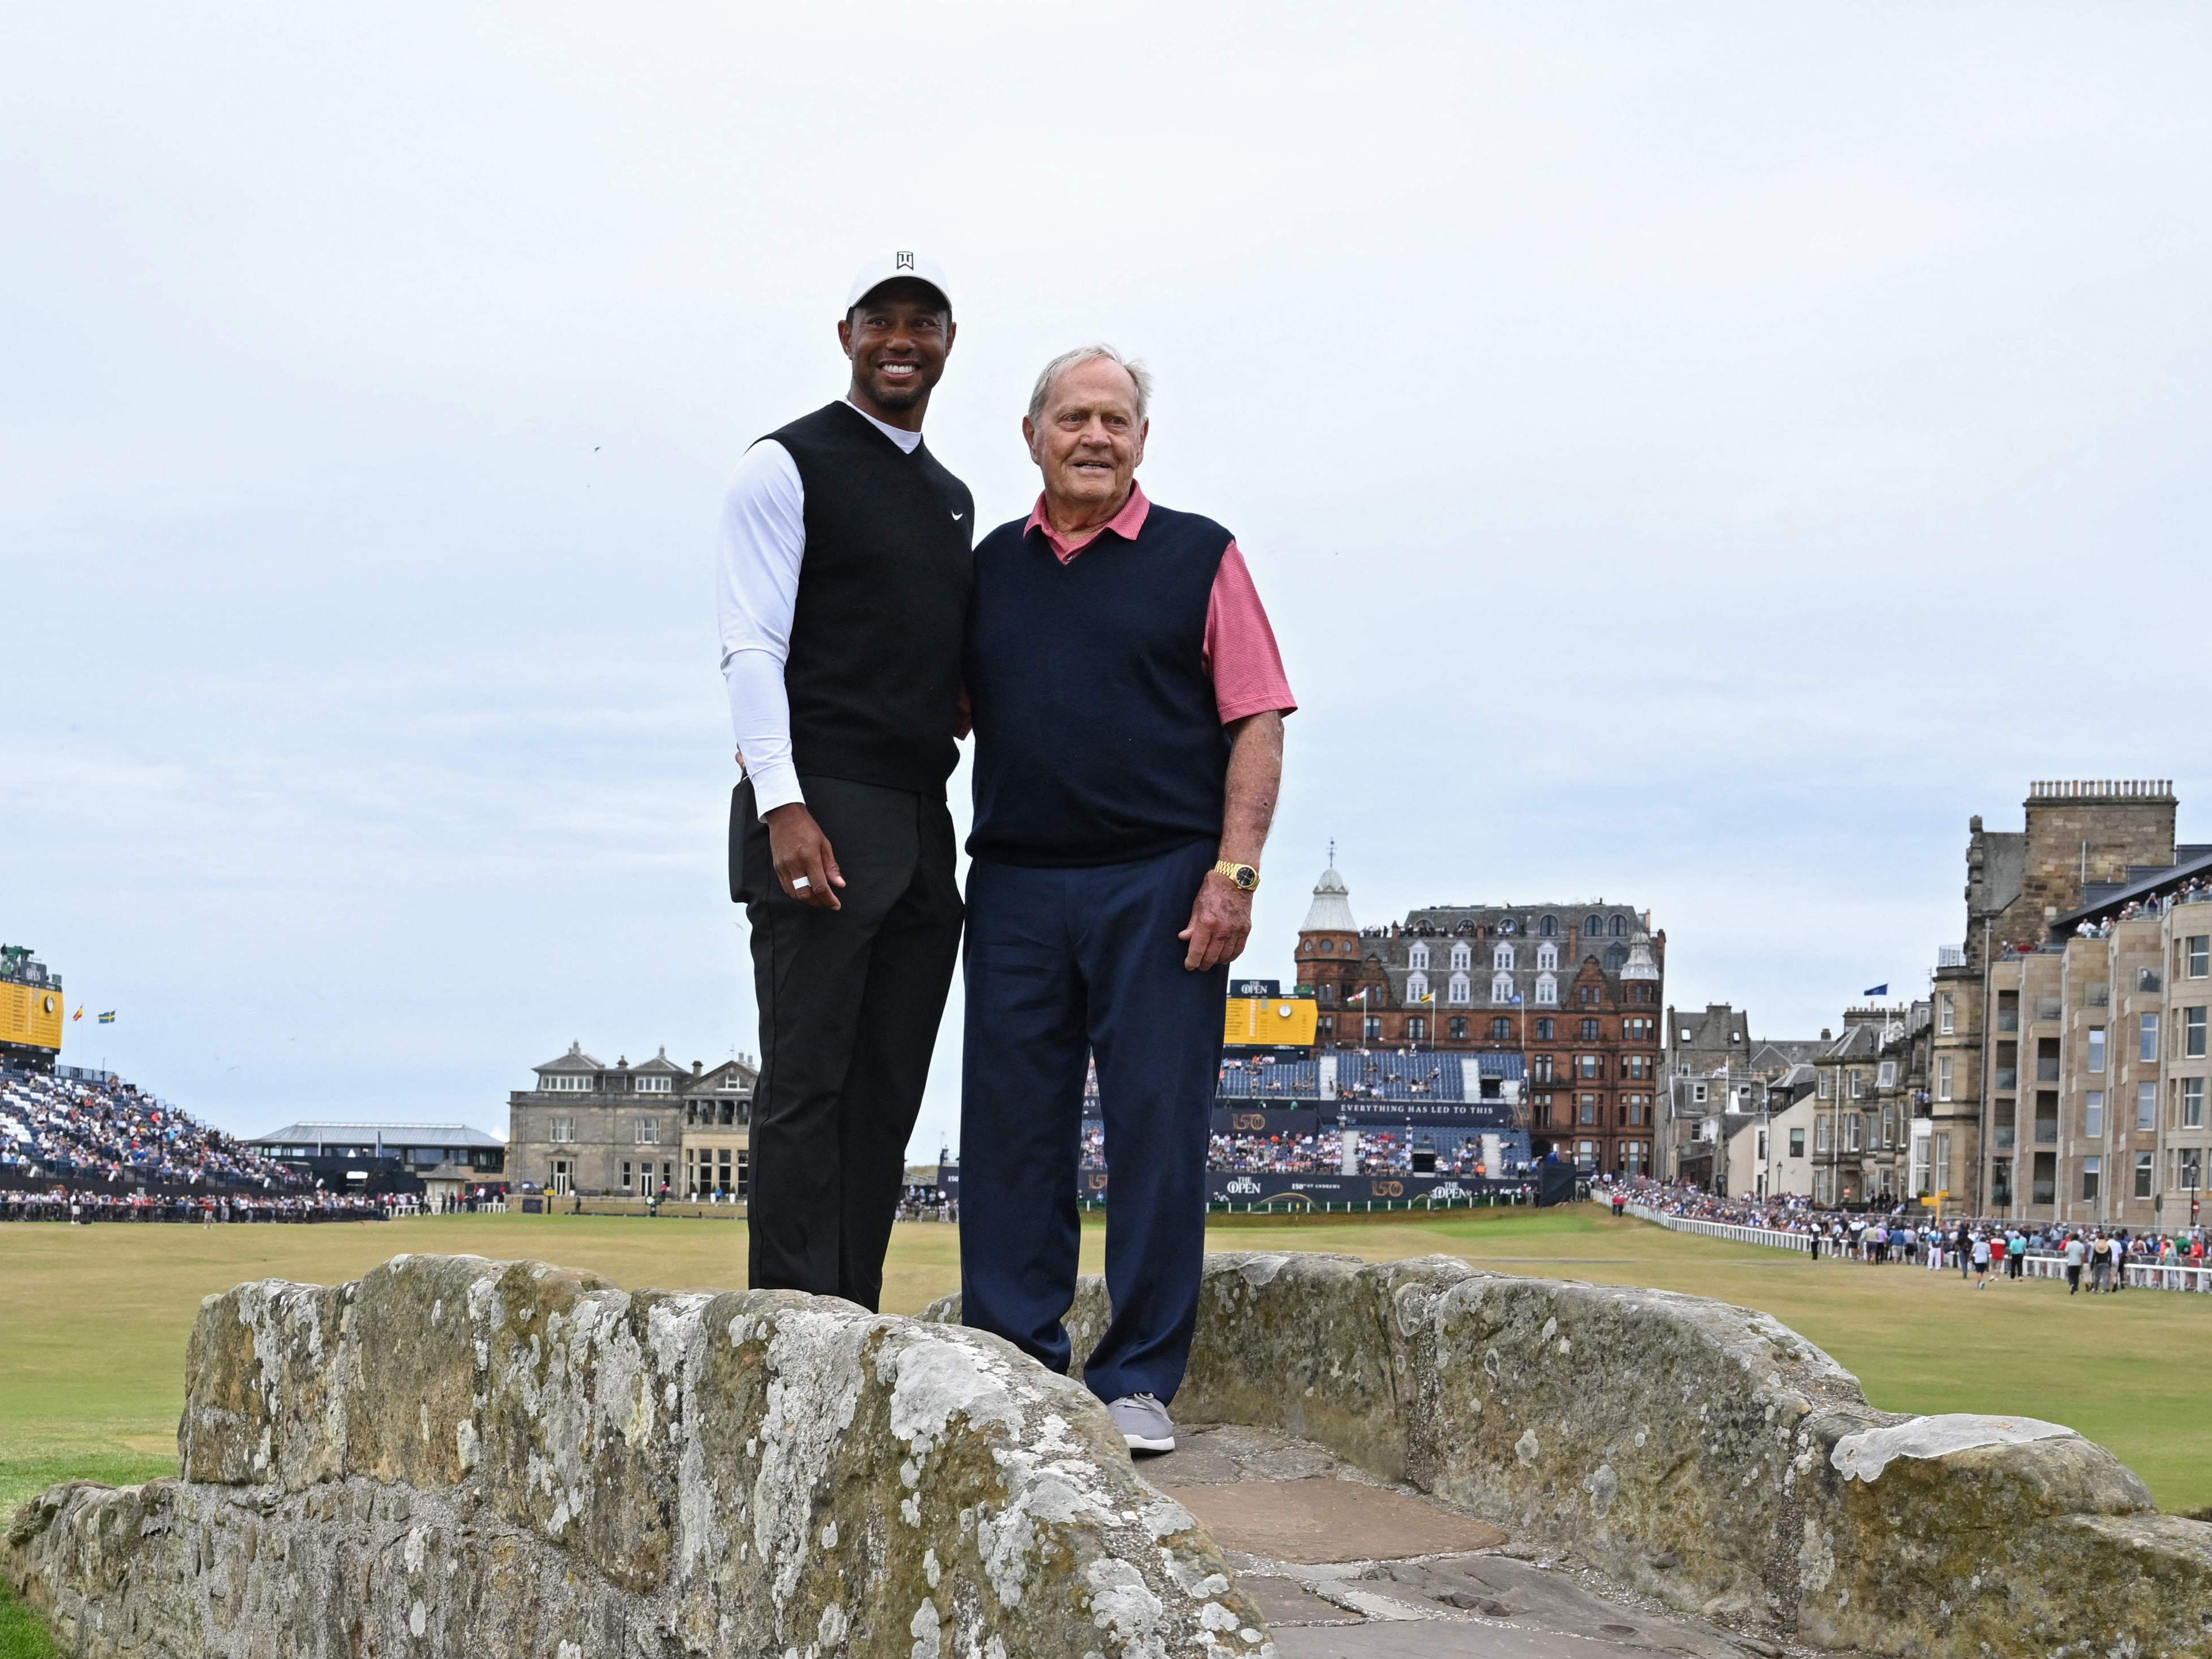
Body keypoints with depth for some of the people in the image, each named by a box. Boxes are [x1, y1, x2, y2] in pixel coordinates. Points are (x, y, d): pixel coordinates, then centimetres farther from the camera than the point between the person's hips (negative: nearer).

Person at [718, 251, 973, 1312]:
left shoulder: (952, 498, 22)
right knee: (807, 1084, -8)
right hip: (819, 816, -7)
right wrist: (782, 806, -19)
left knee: (888, 1093, 6)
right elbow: (751, 647, -9)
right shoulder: (786, 467, -1)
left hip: (923, 822, 7)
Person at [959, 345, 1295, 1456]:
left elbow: (1257, 723, 1)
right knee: (1011, 1131, 3)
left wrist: (1234, 873, -10)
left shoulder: (1199, 558, 6)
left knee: (1156, 1130, -3)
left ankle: (1136, 1381, 4)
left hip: (1157, 885, -3)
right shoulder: (992, 567, 15)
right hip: (1014, 885, 3)